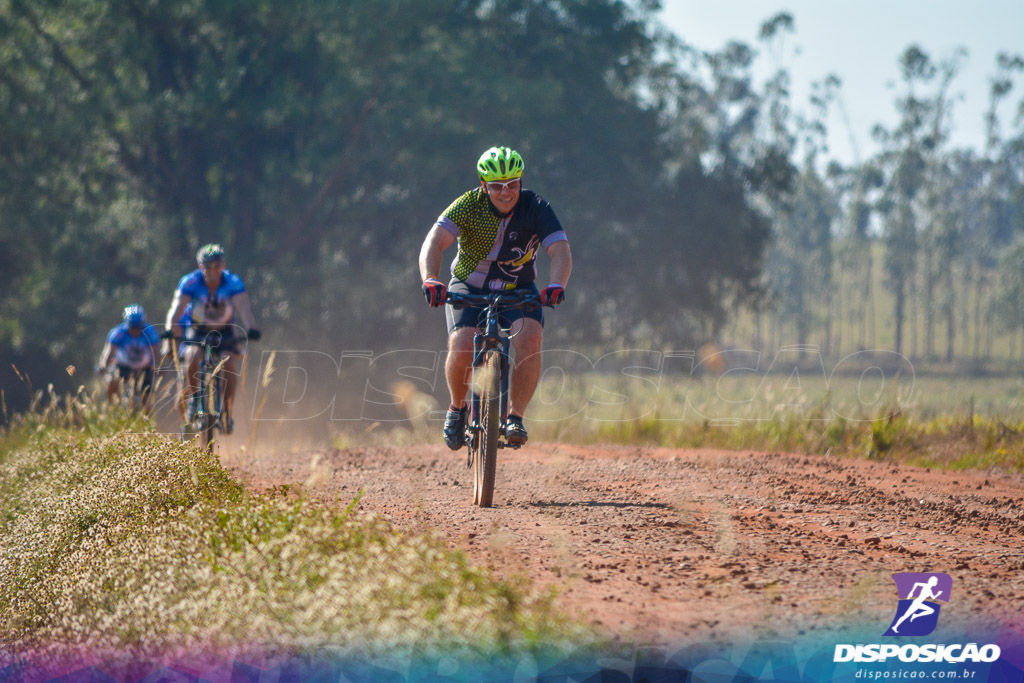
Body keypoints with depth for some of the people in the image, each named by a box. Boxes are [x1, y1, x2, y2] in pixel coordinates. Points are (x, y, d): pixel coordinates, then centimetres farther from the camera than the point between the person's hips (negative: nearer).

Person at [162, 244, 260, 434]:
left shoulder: (233, 282, -21)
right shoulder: (190, 282, -21)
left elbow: (243, 307, -33)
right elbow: (177, 308, -29)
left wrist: (249, 329, -52)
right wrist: (170, 333, -44)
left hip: (225, 331, 0)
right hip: (197, 330, 0)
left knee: (230, 363, -25)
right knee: (192, 356, -29)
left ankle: (227, 412, -13)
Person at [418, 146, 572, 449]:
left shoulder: (536, 207, -16)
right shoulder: (469, 205, -19)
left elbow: (560, 250, -27)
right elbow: (434, 242, -30)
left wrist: (556, 285, -47)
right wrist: (430, 280, -49)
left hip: (518, 291, 1)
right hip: (468, 289, -1)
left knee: (530, 339, -29)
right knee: (462, 348, -26)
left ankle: (515, 416, -14)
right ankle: (457, 408, 4)